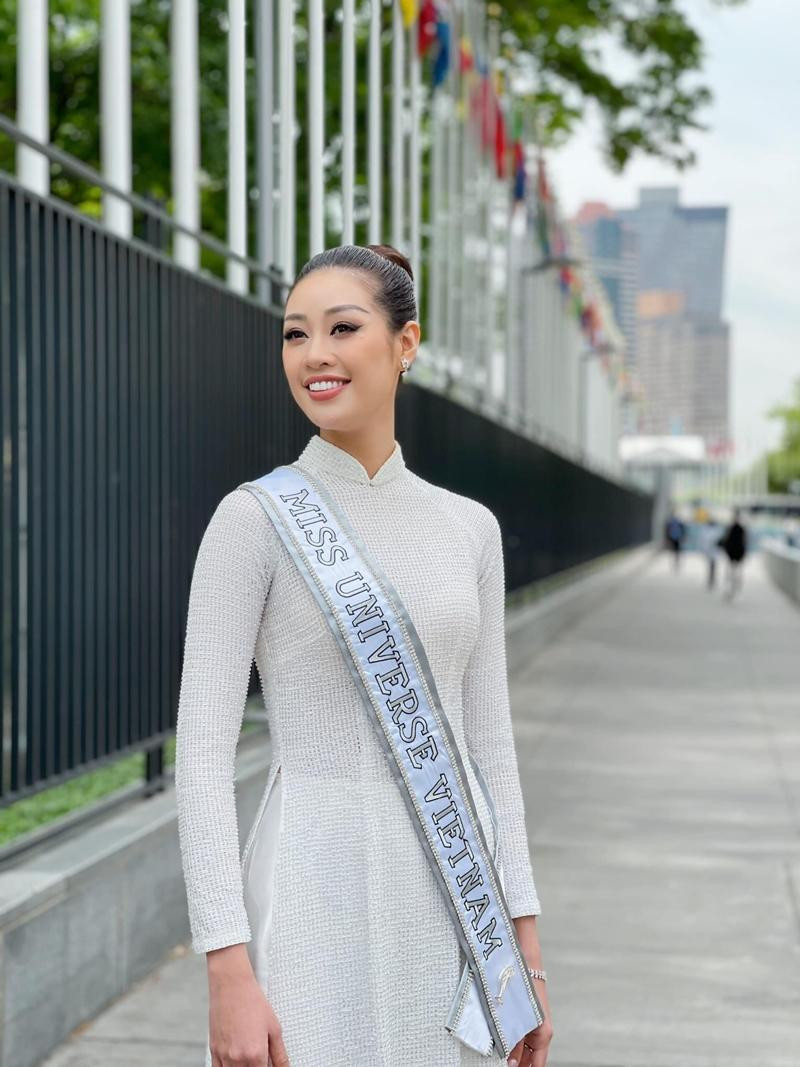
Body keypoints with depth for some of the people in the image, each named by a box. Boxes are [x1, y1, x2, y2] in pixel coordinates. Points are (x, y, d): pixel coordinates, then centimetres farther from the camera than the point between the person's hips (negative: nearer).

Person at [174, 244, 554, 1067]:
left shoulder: (469, 529, 9)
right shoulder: (253, 520, -6)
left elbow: (487, 744, 12)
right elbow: (202, 752, -10)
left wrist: (526, 950, 9)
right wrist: (228, 974, -17)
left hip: (451, 909, 5)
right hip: (317, 906, -5)